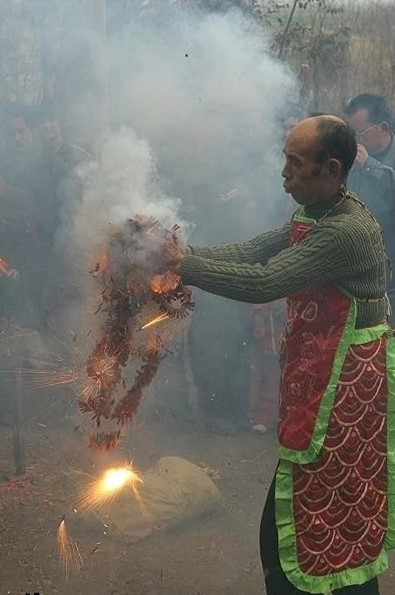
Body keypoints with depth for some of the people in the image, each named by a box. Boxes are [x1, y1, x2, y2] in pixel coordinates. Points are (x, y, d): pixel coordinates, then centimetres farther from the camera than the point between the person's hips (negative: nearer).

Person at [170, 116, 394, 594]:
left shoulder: (348, 231, -23)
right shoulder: (312, 217, 9)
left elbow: (263, 283, -26)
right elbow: (250, 251, 7)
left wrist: (184, 265, -18)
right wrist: (186, 252, -6)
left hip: (345, 392, -9)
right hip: (316, 381, 9)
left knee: (336, 535, 3)